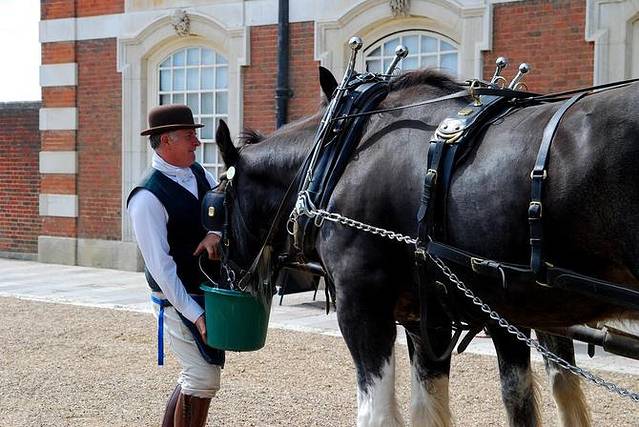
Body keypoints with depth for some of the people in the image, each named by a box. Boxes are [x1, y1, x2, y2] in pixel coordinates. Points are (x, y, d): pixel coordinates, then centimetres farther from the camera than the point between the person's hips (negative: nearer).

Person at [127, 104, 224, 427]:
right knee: (204, 378, -6)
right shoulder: (147, 198, -19)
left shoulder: (198, 173, 5)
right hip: (177, 301, -8)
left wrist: (217, 232, -20)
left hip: (208, 291, 8)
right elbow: (160, 265, -22)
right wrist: (195, 315, -23)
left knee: (194, 376, 16)